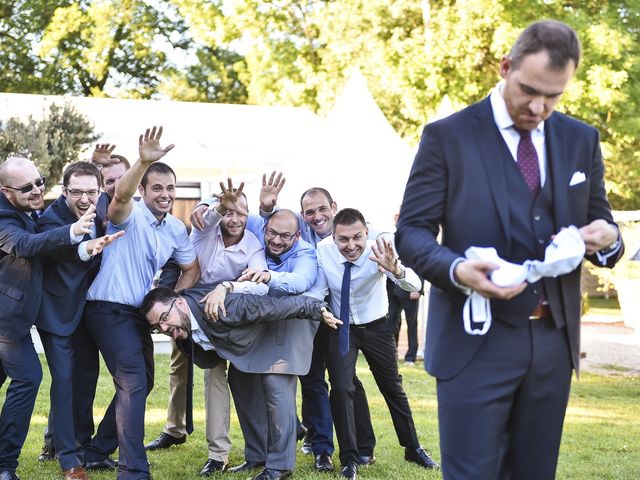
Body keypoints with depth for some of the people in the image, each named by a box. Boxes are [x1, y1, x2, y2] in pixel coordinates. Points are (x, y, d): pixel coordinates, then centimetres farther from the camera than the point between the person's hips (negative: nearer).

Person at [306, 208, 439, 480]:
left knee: (393, 388, 11)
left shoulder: (377, 252, -28)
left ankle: (413, 449, 28)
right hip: (341, 329, 0)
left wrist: (395, 270, -63)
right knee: (341, 389, -10)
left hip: (377, 328, 0)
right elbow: (317, 292, -15)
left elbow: (414, 285, -41)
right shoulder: (323, 252, -22)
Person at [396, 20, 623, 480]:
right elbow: (412, 232, -6)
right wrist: (457, 269, -27)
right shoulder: (448, 136, -3)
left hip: (554, 340, 4)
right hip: (477, 340, -4)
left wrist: (606, 239, -12)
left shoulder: (581, 140, 9)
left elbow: (601, 226, 14)